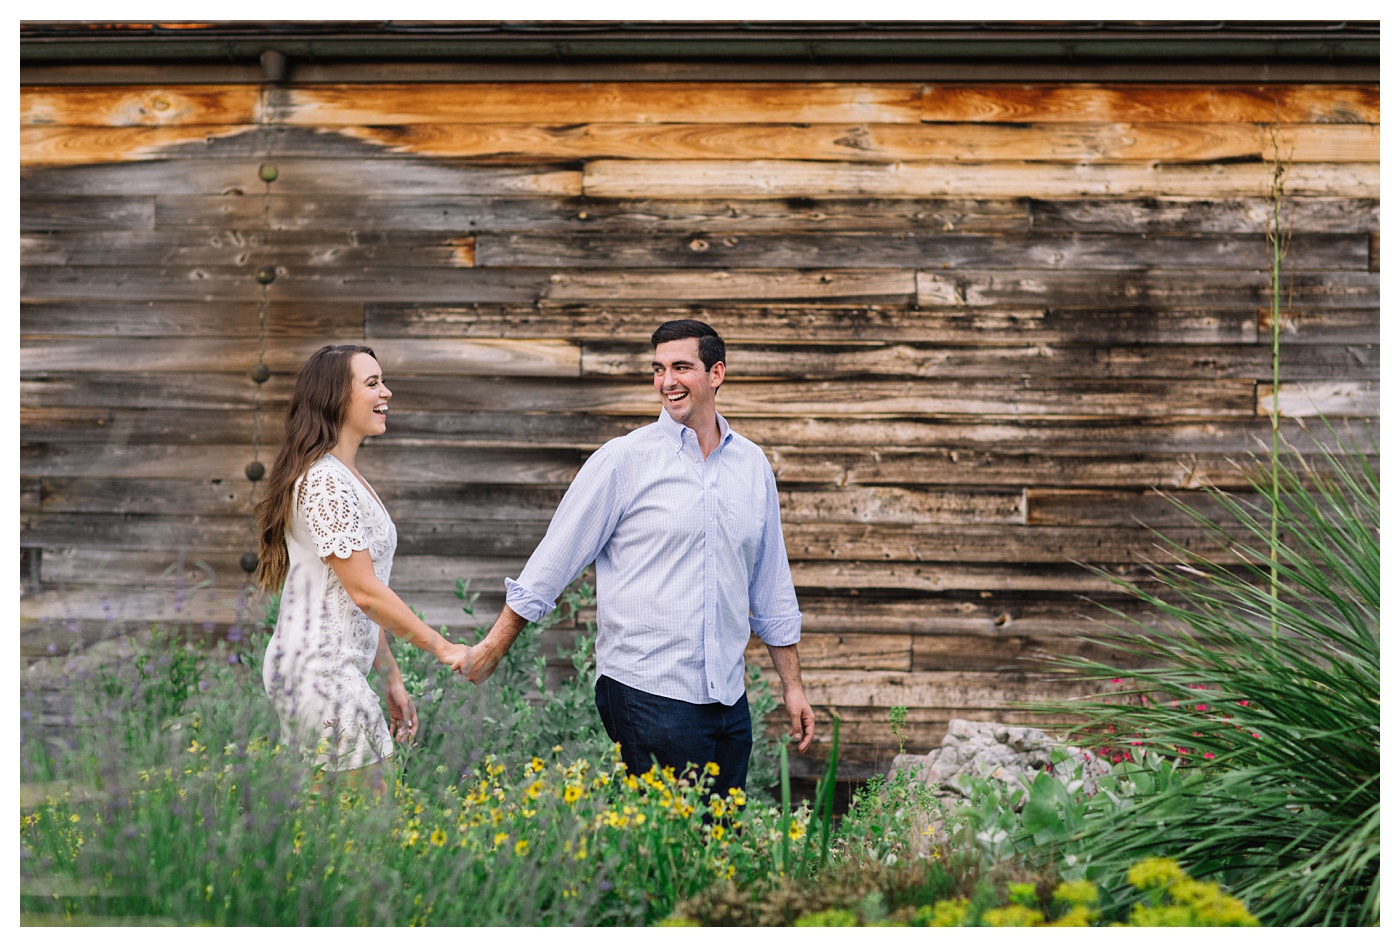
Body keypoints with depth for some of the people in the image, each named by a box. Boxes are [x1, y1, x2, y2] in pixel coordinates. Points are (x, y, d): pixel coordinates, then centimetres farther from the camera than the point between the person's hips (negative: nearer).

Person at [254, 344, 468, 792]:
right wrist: (441, 647, -13)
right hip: (319, 669, -10)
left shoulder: (349, 480, 18)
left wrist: (392, 679, 18)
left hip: (339, 668, 10)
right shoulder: (325, 480, -14)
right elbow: (364, 591, -17)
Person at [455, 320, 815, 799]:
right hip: (647, 695, -5)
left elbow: (772, 589, 19)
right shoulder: (624, 460, -3)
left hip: (728, 700, 5)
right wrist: (493, 647, -2)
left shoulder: (753, 465, 11)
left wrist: (793, 686, 18)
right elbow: (554, 558, 0)